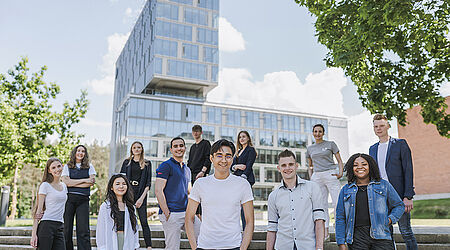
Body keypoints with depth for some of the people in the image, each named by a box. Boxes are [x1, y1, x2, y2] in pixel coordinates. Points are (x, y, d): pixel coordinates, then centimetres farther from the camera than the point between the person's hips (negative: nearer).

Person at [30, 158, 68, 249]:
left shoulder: (64, 186, 15)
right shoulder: (45, 185, -3)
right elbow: (39, 210, -5)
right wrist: (34, 234, -9)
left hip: (60, 227, 6)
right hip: (46, 225, -5)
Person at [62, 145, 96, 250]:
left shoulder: (89, 167, 14)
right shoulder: (67, 166, 14)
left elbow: (92, 182, 0)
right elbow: (66, 181, -2)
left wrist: (73, 183, -3)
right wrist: (84, 180, -4)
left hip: (83, 200, 0)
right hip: (69, 198, 1)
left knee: (83, 231, -6)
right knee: (66, 229, 0)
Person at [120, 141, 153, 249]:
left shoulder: (147, 163, 9)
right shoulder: (127, 162, 13)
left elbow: (148, 183, 4)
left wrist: (142, 197, -7)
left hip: (141, 194, -1)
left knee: (144, 221, -5)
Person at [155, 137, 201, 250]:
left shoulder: (187, 169, 19)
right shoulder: (166, 165, -4)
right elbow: (158, 191, -12)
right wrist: (166, 213, -15)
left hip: (187, 212, 7)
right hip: (172, 214, -7)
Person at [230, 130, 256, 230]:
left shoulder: (251, 150, 1)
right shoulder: (238, 151, 22)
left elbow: (249, 166, -9)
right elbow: (231, 166, 16)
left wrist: (243, 178, -19)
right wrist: (237, 166, -5)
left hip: (246, 179, -7)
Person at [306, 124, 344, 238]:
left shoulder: (331, 144, 7)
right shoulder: (310, 148, 16)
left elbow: (340, 161, 6)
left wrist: (340, 173, -9)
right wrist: (310, 178, 9)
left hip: (331, 174, -3)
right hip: (317, 177, 3)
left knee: (337, 203, -8)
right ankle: (325, 231, 7)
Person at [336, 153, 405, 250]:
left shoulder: (384, 185, 12)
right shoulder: (345, 190, 12)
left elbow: (399, 206, 17)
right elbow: (340, 218, 11)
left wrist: (389, 220, -2)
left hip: (380, 236, 0)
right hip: (357, 237, 0)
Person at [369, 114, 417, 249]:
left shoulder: (400, 144, 0)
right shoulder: (372, 149, 15)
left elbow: (408, 171, -6)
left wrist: (408, 197, -13)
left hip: (399, 196, -4)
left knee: (406, 231, 0)